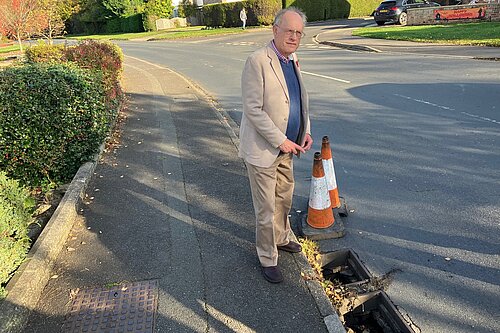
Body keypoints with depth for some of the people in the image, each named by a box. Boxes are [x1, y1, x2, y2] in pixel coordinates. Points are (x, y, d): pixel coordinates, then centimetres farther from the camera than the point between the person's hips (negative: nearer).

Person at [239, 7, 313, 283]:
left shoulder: (292, 61, 8)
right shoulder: (257, 61, -17)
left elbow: (300, 100, 19)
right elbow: (253, 110, -22)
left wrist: (305, 131, 5)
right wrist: (282, 141, -20)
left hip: (286, 147, 8)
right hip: (263, 149, -8)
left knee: (285, 198, 22)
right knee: (267, 209, 4)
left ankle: (280, 239, 46)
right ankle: (267, 259, 23)